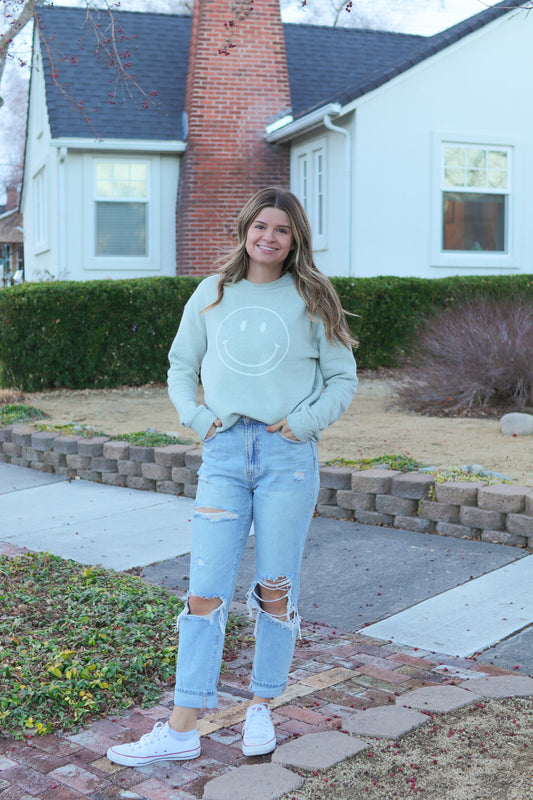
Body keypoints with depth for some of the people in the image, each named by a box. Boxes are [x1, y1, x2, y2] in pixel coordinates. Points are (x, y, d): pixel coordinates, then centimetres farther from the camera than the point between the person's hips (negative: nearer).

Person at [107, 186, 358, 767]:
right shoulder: (212, 294, 11)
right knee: (204, 594, -1)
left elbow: (343, 380, 9)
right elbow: (181, 365, 19)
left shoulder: (310, 299, 5)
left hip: (287, 456, -1)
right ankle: (181, 730, 6)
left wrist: (302, 424, -5)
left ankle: (261, 710, 24)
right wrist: (197, 417, 3)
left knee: (275, 592, 6)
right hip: (224, 452, 1)